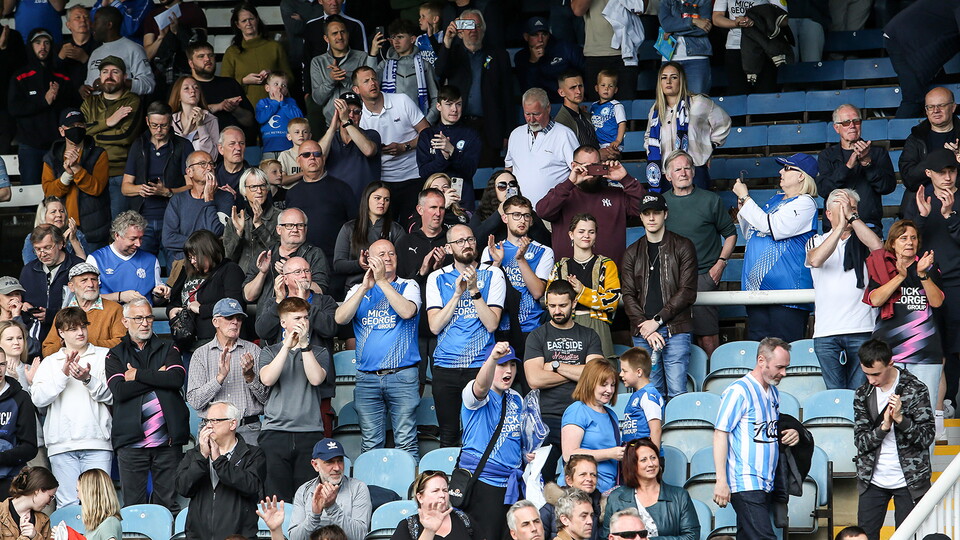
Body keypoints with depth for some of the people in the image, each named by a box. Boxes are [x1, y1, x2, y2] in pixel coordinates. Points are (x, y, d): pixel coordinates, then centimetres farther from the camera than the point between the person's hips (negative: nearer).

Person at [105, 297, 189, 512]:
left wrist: (138, 375, -3)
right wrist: (157, 377, -4)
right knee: (133, 504, -1)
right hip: (132, 440, -1)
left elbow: (177, 379, -5)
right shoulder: (116, 355, 12)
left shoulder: (167, 349, 15)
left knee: (168, 502, 0)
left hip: (167, 438, 1)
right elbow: (119, 391, -6)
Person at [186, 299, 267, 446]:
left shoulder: (254, 351, 11)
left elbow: (265, 398, 6)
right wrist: (221, 376, -12)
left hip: (248, 429, 0)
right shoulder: (201, 354, 9)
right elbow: (194, 401, -2)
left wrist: (250, 376, -11)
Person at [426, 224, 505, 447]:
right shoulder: (437, 278, 7)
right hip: (445, 367, 2)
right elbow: (435, 326, -3)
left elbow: (491, 324, -7)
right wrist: (457, 293, -11)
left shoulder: (492, 275, 3)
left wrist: (474, 290, -15)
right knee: (448, 435, 5)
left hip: (481, 366, -2)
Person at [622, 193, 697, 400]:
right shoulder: (632, 253, 15)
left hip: (676, 330, -3)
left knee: (677, 393, -9)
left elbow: (687, 292, -2)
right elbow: (628, 296, 8)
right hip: (642, 333, 3)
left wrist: (658, 321, -9)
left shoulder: (683, 247, 6)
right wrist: (645, 328, -7)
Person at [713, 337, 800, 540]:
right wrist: (721, 481, -18)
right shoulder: (738, 392, -10)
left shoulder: (773, 392, 17)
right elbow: (720, 434, -13)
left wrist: (791, 434, 7)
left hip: (766, 484, 8)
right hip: (746, 484, -8)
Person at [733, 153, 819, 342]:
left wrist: (745, 198, -9)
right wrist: (743, 205, 13)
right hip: (757, 287, 9)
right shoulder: (776, 199, 20)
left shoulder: (805, 203, -7)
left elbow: (769, 226, -18)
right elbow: (751, 234, 28)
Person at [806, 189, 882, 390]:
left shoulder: (863, 239, 13)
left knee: (860, 393, -4)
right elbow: (816, 260, -9)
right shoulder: (817, 241, 14)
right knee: (835, 391, -3)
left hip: (862, 329, -1)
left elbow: (877, 246, -11)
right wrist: (841, 226, -12)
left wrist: (851, 216, -7)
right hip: (826, 331, 1)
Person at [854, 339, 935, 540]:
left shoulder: (915, 389, -7)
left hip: (908, 480, -3)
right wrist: (883, 426, -18)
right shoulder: (863, 394, 3)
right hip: (872, 480, 3)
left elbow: (927, 437, -8)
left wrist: (900, 419, -23)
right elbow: (860, 440, -1)